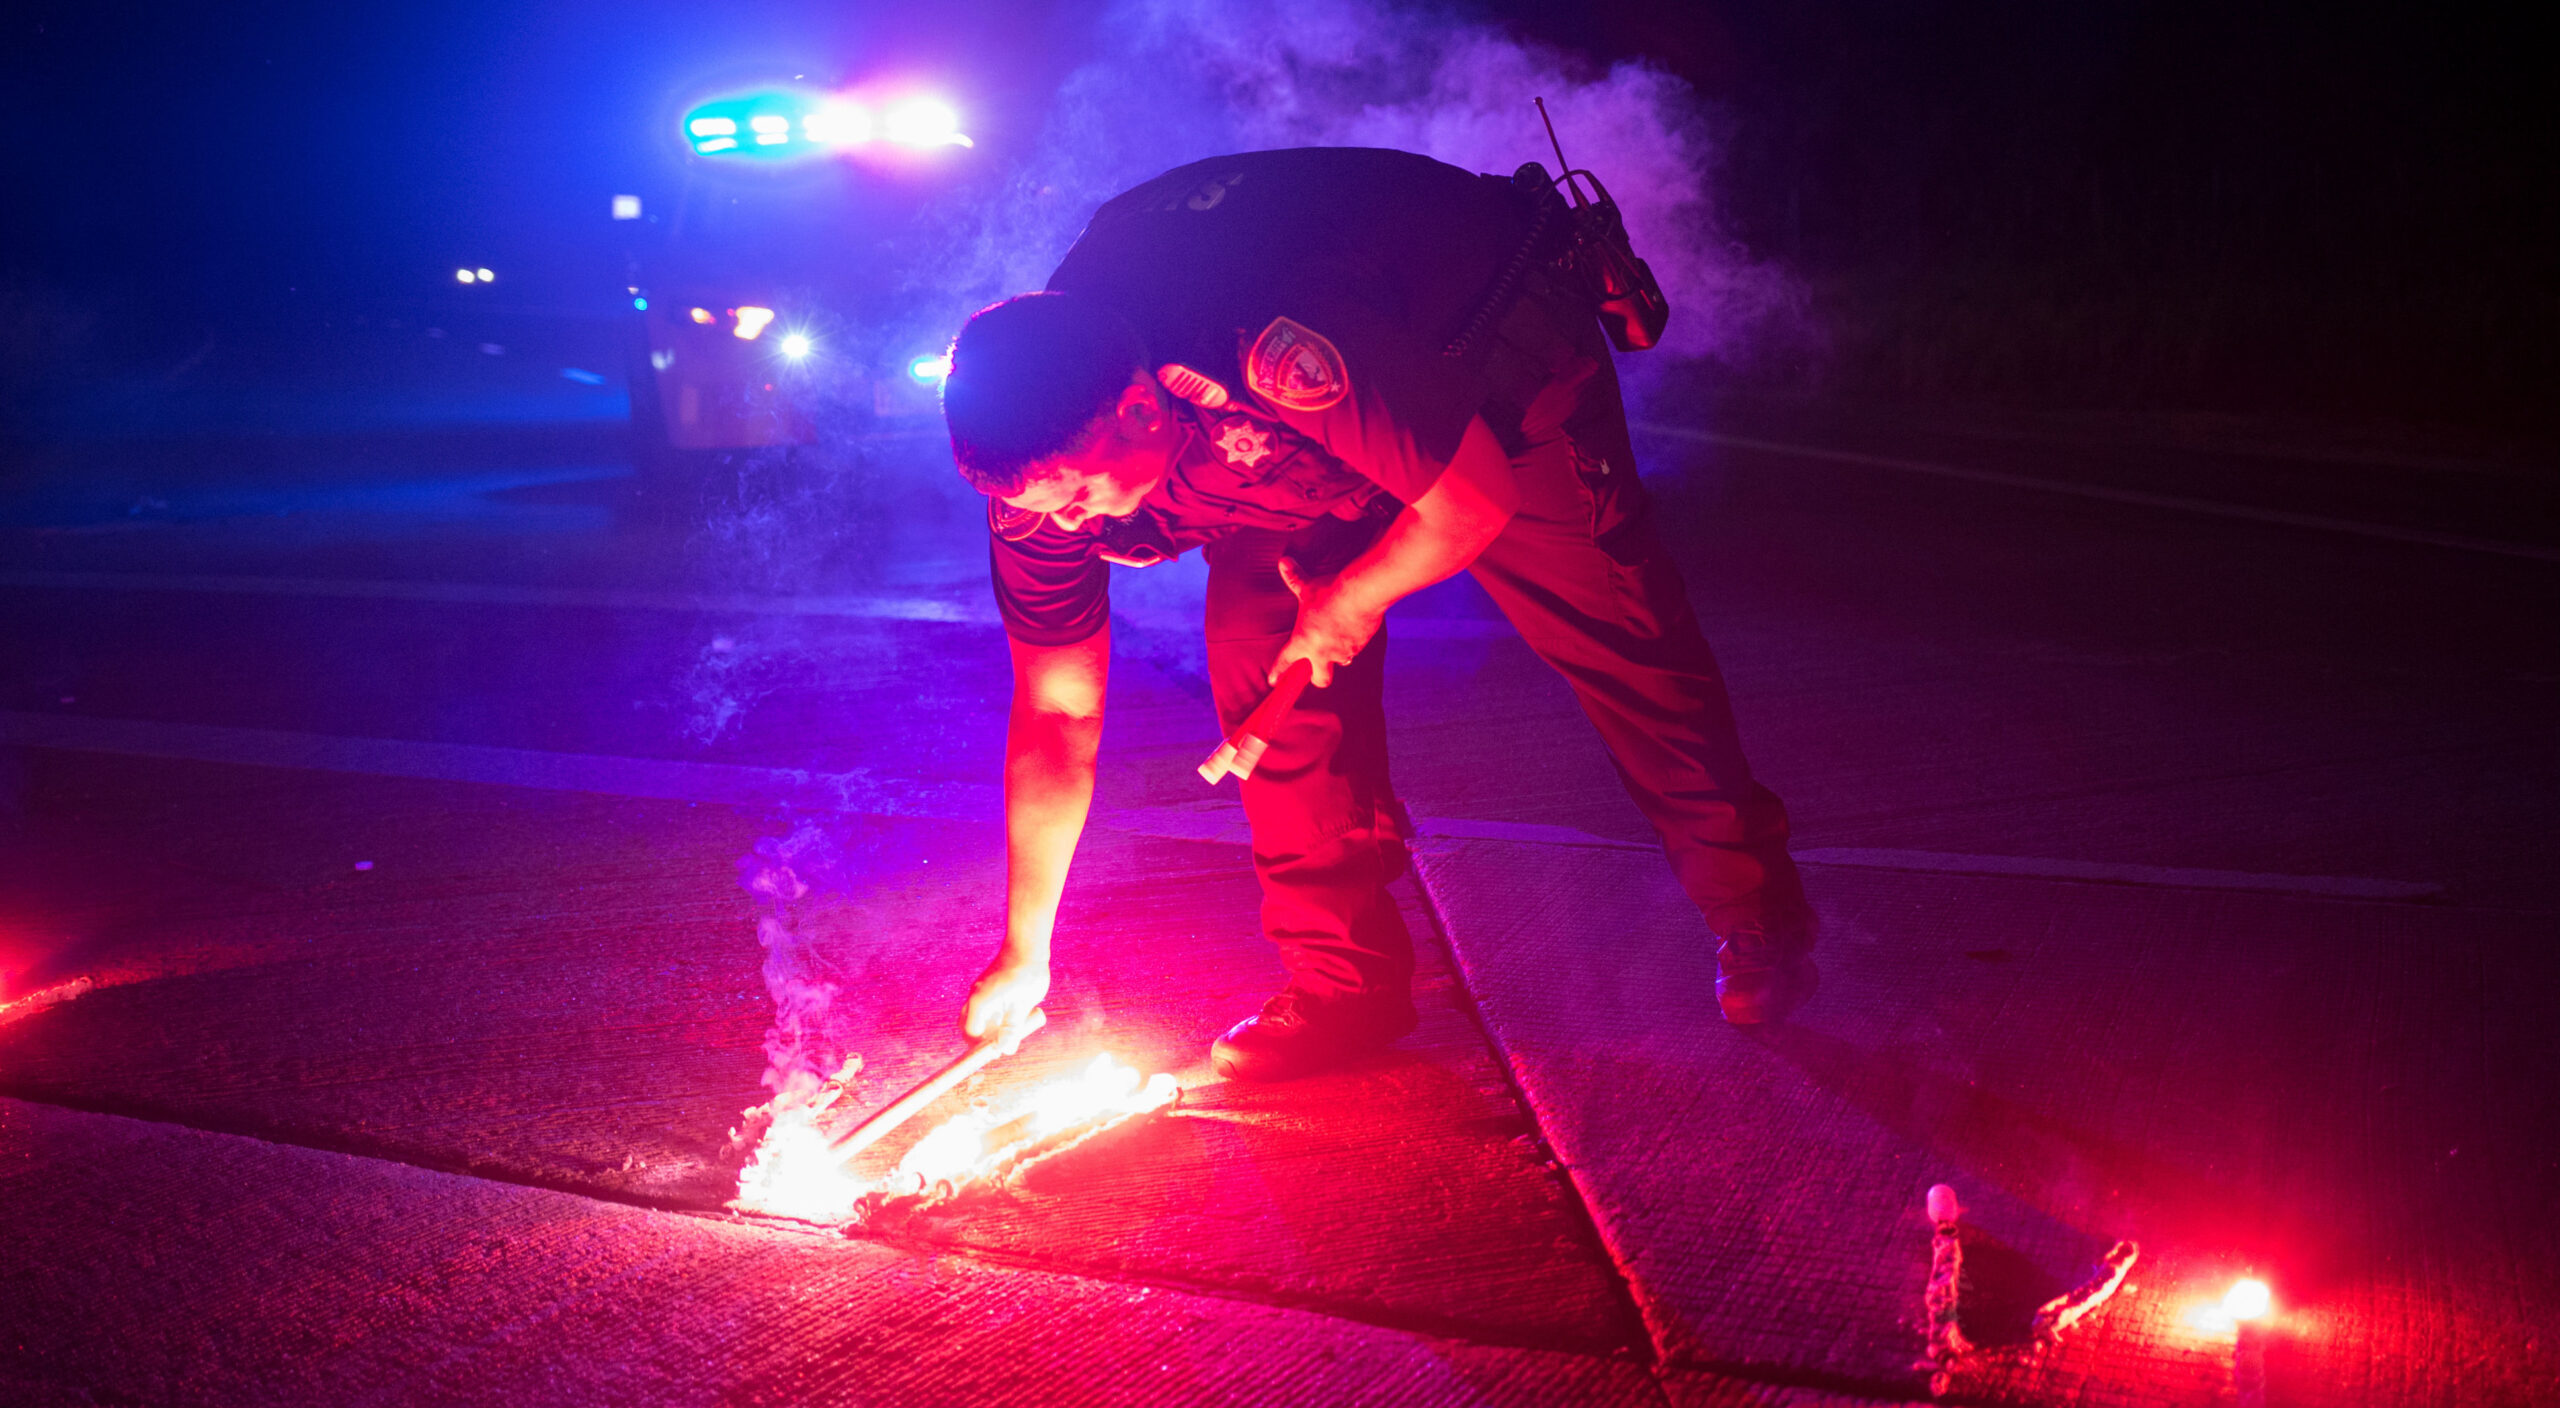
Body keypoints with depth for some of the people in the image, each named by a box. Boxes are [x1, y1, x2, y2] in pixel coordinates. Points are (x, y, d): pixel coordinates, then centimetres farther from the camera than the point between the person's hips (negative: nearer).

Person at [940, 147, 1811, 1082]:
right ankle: (1349, 983, 2)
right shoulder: (1042, 464, -24)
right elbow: (1056, 719, -13)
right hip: (1303, 438, 5)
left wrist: (1353, 601, -16)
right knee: (1257, 664, -11)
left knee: (1610, 628, -2)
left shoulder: (1284, 349, -47)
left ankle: (1754, 907, 19)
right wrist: (1023, 955, -10)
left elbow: (1477, 497, -32)